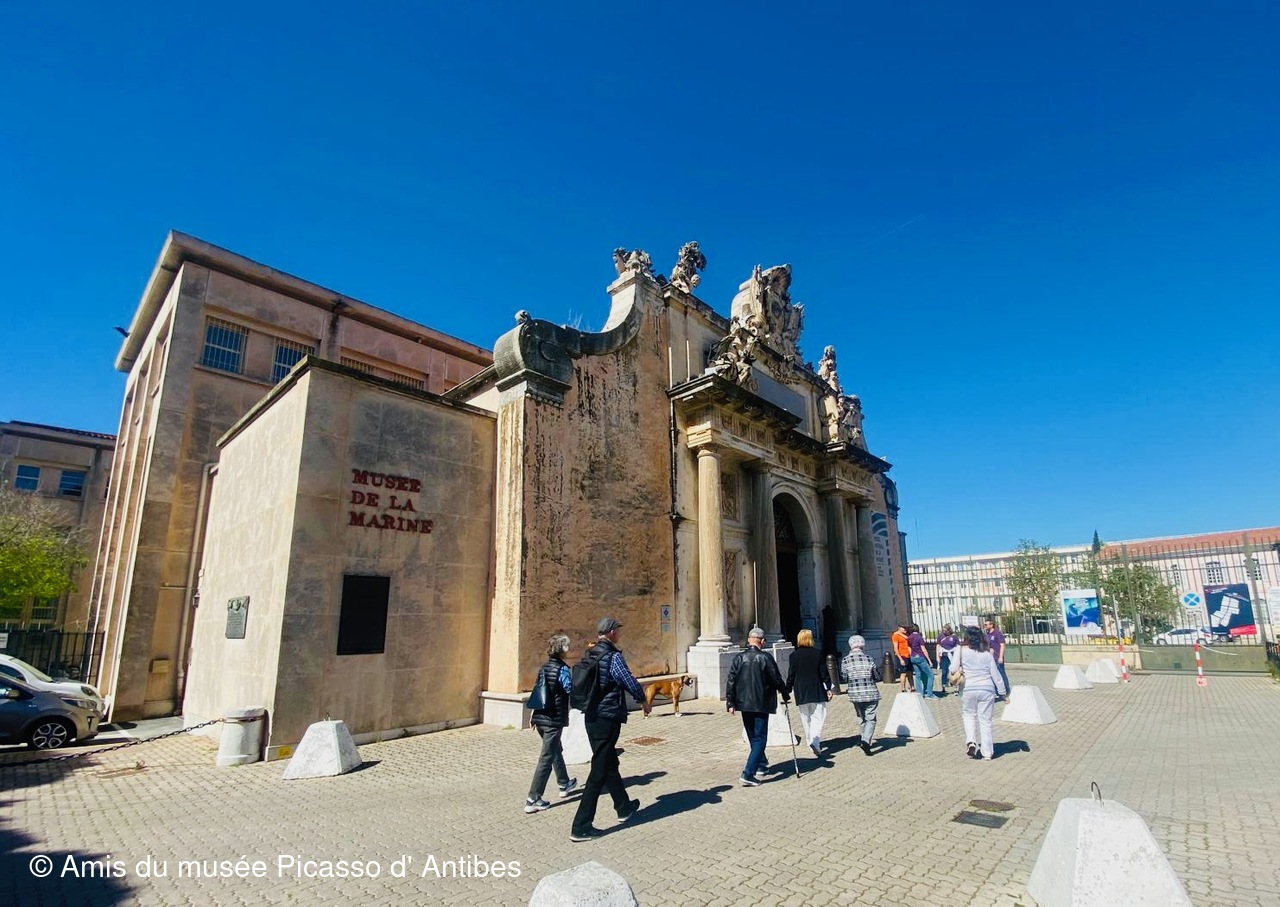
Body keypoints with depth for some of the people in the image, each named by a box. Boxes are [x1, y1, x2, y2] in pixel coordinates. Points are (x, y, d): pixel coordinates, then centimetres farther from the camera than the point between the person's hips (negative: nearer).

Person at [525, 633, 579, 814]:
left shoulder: (543, 668, 8)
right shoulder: (562, 669, -15)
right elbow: (571, 691, -17)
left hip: (540, 717, 8)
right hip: (554, 720, -8)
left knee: (556, 751, 24)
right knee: (547, 759, -1)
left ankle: (564, 784, 40)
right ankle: (533, 800, 0)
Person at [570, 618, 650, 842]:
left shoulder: (590, 655, 7)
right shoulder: (613, 657, -16)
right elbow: (630, 682, -15)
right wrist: (643, 701, 4)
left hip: (592, 718, 9)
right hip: (608, 718, -8)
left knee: (609, 763, 22)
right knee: (599, 772, -2)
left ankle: (624, 807, 40)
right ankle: (581, 826, 2)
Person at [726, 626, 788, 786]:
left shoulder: (739, 658, -1)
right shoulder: (765, 658, -12)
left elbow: (731, 681, -2)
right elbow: (777, 680, -7)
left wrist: (731, 703, 4)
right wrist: (786, 695, 10)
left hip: (744, 703, 5)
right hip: (761, 704, -4)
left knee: (753, 736, 22)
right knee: (759, 738, 0)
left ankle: (761, 763, 39)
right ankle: (748, 774, -9)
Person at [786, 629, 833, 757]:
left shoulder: (794, 655, -3)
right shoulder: (817, 653, -5)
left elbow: (791, 675, -1)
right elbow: (824, 673, -3)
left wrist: (788, 691, 7)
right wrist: (828, 688, 6)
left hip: (800, 692, 1)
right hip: (817, 692, -1)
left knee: (806, 720, 14)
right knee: (817, 718, 0)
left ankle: (813, 742, 20)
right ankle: (815, 741, -19)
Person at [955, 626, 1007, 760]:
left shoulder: (961, 651, -4)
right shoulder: (987, 653, 2)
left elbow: (954, 669, -2)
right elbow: (995, 674, 3)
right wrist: (1003, 692, 11)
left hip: (969, 689, -1)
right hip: (987, 689, 2)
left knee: (968, 713, 22)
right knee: (985, 720, 10)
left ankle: (970, 741, 4)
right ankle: (987, 752, 13)